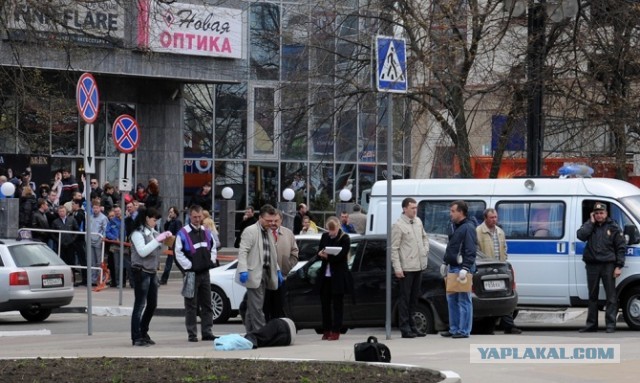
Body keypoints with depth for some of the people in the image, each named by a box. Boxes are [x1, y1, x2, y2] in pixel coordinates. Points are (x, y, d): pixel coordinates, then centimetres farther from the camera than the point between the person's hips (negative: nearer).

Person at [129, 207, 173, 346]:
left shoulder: (153, 233, 15)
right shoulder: (137, 234, -9)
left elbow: (158, 250, 23)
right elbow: (142, 251, -21)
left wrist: (166, 237, 5)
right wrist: (158, 240, -22)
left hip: (152, 272, 9)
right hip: (141, 271, -8)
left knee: (152, 304, 11)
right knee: (140, 305, -7)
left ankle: (144, 333, 22)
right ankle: (136, 338, -6)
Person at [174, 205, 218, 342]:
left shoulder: (207, 233, 12)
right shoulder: (183, 233, -8)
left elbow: (213, 249, 23)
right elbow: (178, 253, -11)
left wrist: (211, 261, 9)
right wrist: (189, 266, -13)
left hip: (205, 273, 6)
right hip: (191, 273, -6)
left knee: (207, 305, 8)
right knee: (191, 306, -3)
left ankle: (207, 332, 13)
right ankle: (192, 334, 0)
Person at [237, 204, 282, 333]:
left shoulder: (269, 233, 19)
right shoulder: (250, 231, -6)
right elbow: (243, 252, -13)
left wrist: (277, 271, 20)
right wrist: (243, 271, -22)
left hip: (265, 273, 8)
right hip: (254, 274, -8)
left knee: (252, 306, 12)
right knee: (257, 306, -11)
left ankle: (251, 332, 15)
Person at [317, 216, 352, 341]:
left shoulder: (344, 239, -6)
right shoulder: (324, 236, 9)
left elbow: (341, 256, -15)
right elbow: (319, 252, 9)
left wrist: (327, 256, -23)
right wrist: (322, 254, -14)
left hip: (338, 276, -5)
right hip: (325, 275, 5)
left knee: (337, 304, -1)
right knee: (325, 303, 6)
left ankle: (335, 331, 1)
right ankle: (326, 331, 13)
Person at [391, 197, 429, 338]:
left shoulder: (418, 222, 9)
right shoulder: (398, 225, -12)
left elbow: (424, 237, 26)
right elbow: (394, 248, -13)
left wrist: (425, 250, 10)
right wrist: (397, 267, -17)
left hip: (419, 266, 7)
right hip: (406, 268, -7)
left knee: (414, 298, 14)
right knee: (405, 298, -2)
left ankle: (412, 325, 22)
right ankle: (405, 328, 1)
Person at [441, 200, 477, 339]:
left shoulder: (468, 228, -12)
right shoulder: (454, 227, 18)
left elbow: (470, 252, -18)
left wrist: (465, 268, -24)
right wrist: (445, 263, 21)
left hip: (462, 269, -10)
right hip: (453, 268, 10)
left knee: (464, 300, -7)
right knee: (451, 299, 12)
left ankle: (464, 331, -5)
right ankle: (454, 329, 18)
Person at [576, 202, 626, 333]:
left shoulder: (613, 227, 3)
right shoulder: (589, 226, 10)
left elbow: (621, 248, 1)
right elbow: (580, 235, -10)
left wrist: (619, 266, -7)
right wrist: (591, 222, -7)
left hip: (608, 265, -3)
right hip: (592, 265, 3)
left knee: (611, 296, -4)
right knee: (592, 296, 9)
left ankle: (610, 324, -3)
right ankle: (591, 324, 14)